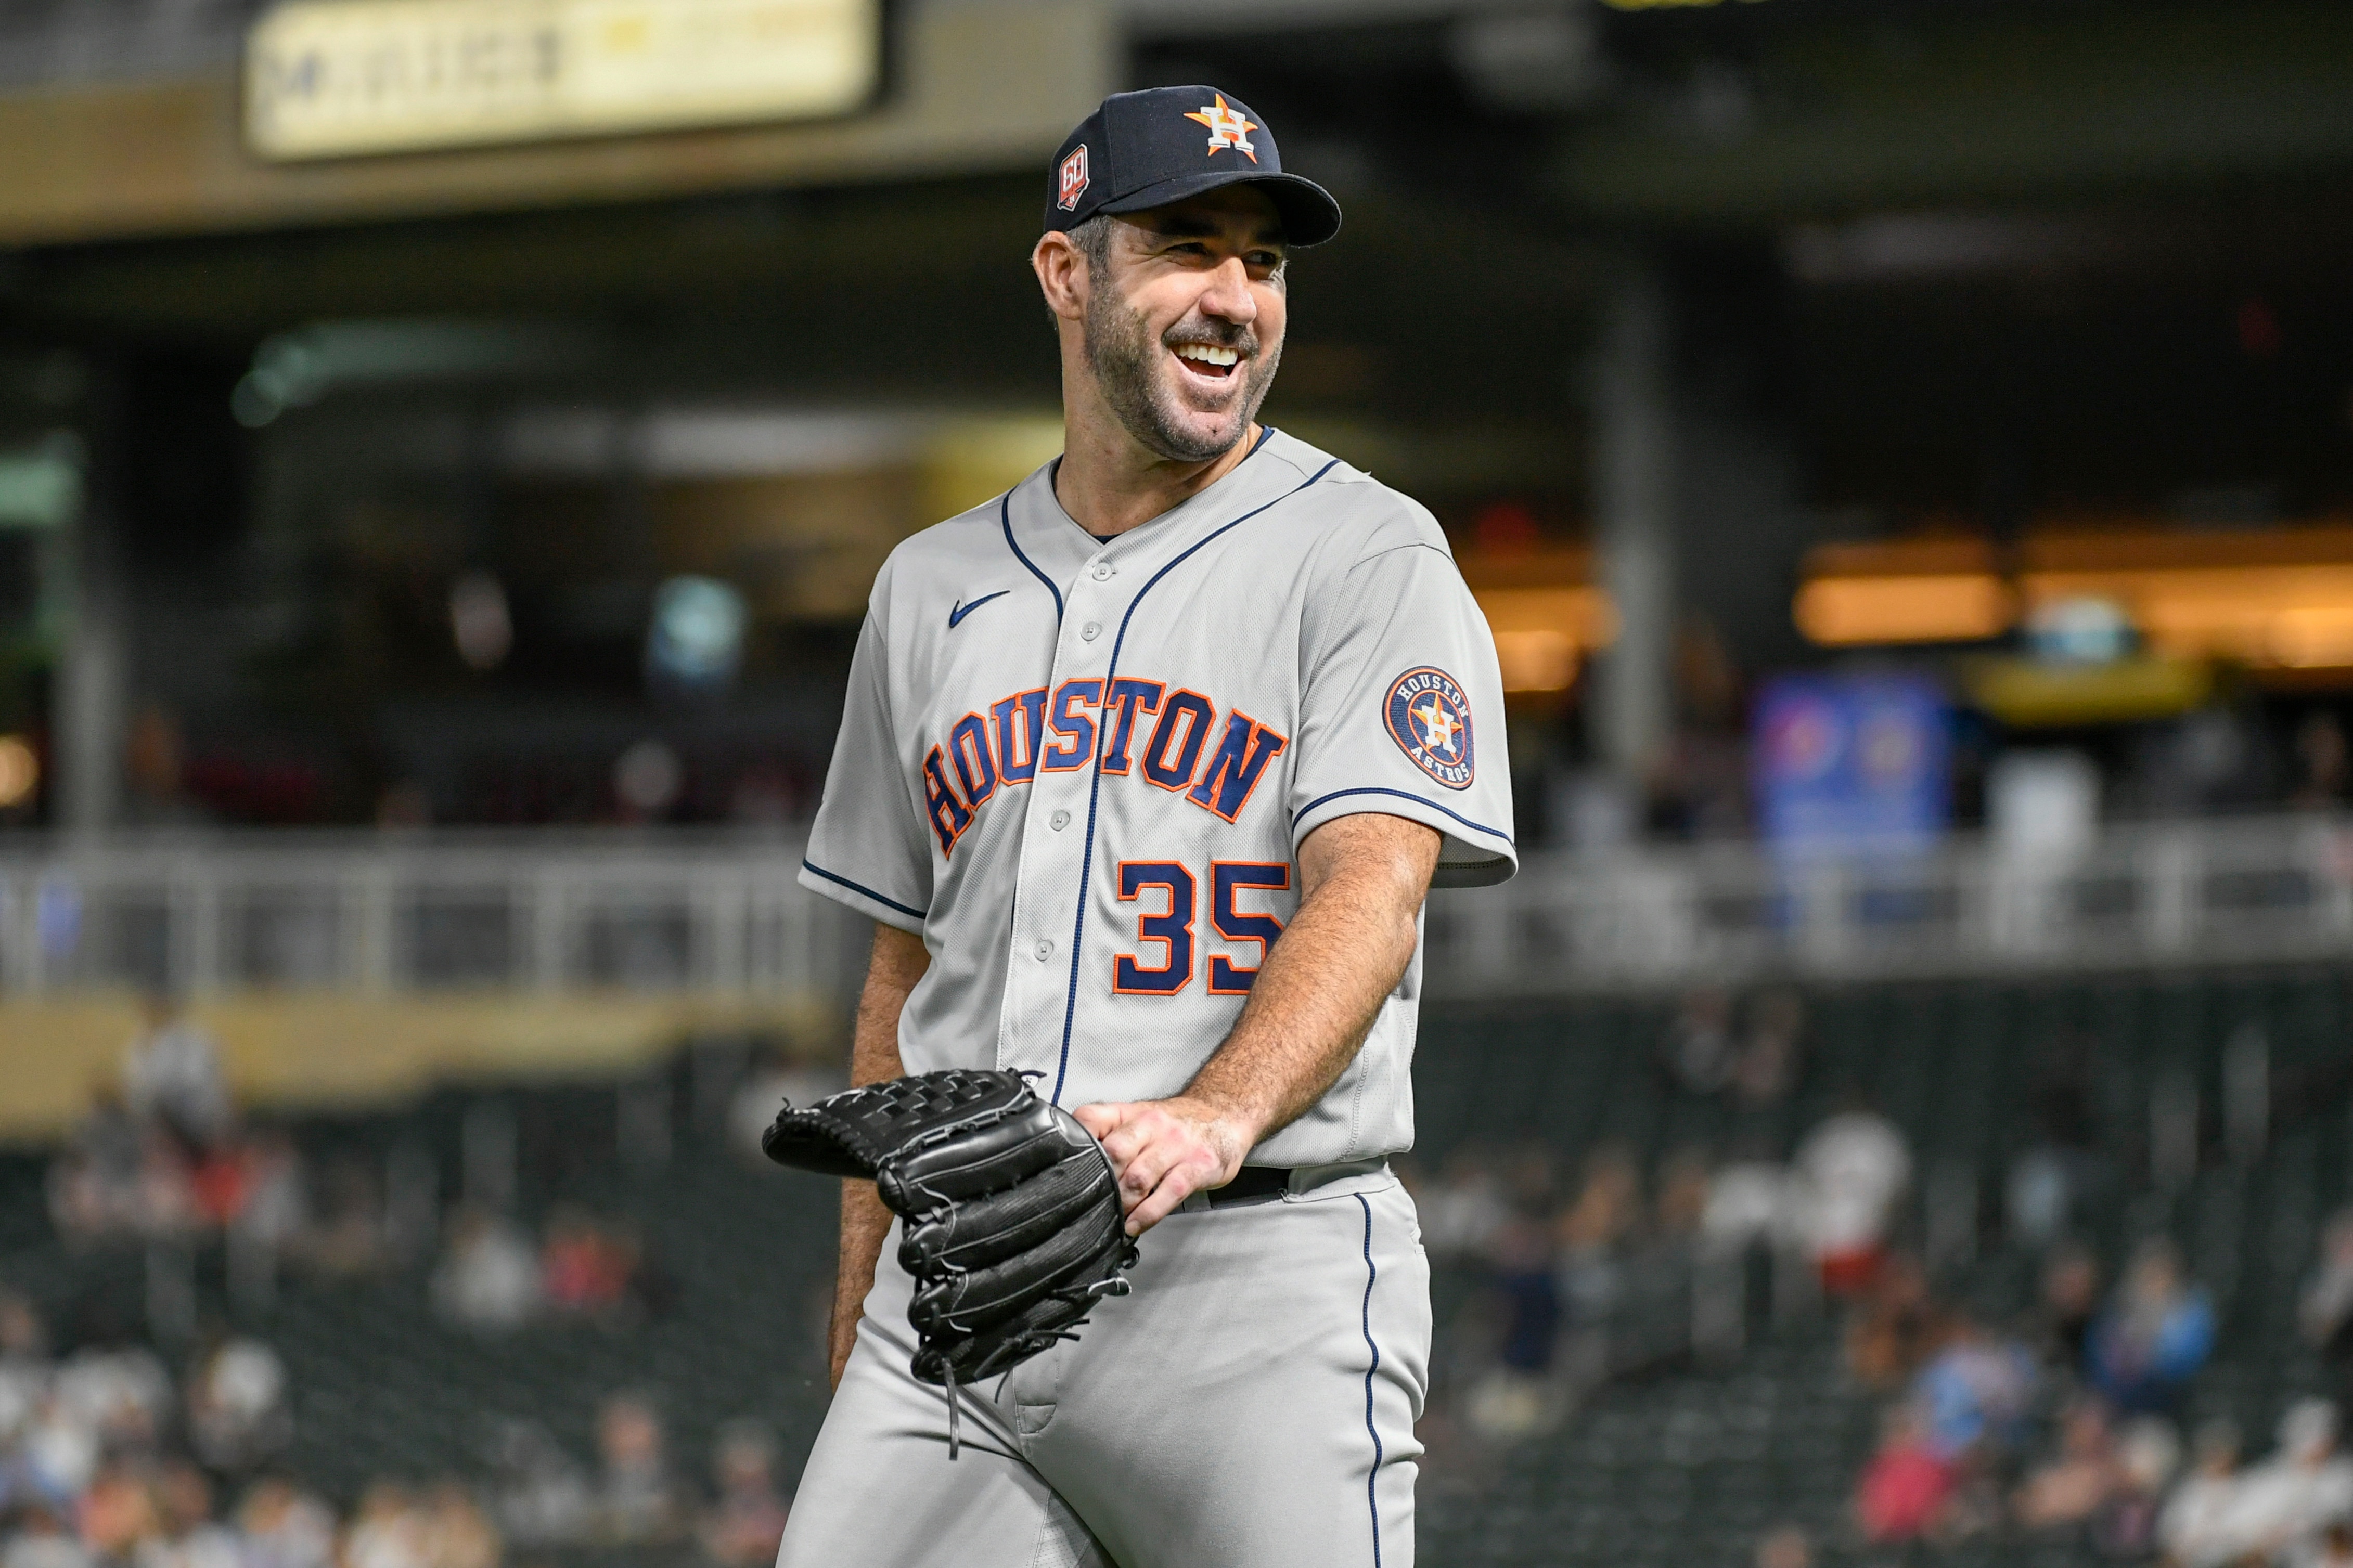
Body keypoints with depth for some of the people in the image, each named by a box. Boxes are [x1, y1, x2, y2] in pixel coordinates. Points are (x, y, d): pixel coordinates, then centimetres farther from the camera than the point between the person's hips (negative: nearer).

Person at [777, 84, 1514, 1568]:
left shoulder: (1371, 557, 0)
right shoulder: (933, 587, 17)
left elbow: (1372, 886, -15)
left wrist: (1213, 1123, -32)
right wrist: (861, 1309, 17)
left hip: (1255, 1283, -4)